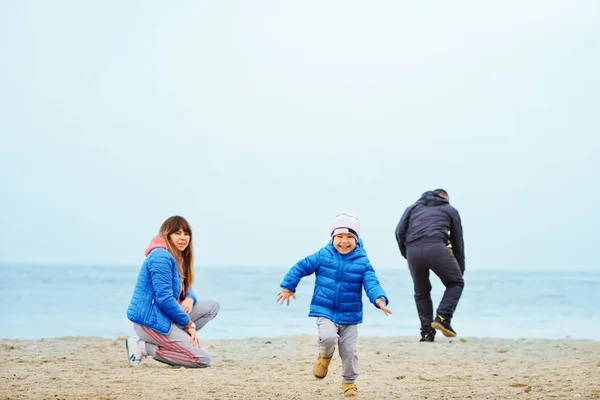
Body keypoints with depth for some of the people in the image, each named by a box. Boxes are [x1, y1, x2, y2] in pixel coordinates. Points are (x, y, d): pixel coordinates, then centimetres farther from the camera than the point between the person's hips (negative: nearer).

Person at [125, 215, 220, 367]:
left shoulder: (179, 259, 16)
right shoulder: (161, 257, -17)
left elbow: (186, 289, 21)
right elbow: (164, 298, -22)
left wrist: (189, 299, -5)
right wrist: (189, 324, -14)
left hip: (164, 317, 10)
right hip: (150, 321, -10)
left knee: (212, 306, 8)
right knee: (203, 359, -13)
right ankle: (144, 347, -9)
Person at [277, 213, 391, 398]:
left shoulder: (362, 262, -6)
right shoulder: (322, 256, -6)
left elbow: (372, 283, -15)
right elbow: (301, 267, 3)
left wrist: (379, 299, -34)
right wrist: (288, 287, -1)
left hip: (350, 315, 1)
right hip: (325, 311, -1)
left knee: (349, 351, 4)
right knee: (329, 337, -29)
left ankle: (349, 383, 27)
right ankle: (325, 356, 7)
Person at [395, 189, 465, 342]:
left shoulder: (414, 207, 31)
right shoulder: (450, 210, 27)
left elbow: (399, 231, 15)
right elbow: (458, 243, 26)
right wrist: (460, 270, 32)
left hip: (413, 250, 3)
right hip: (436, 248, -3)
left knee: (421, 292, 21)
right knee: (455, 283, 16)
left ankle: (427, 333, 13)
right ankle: (443, 318, -4)